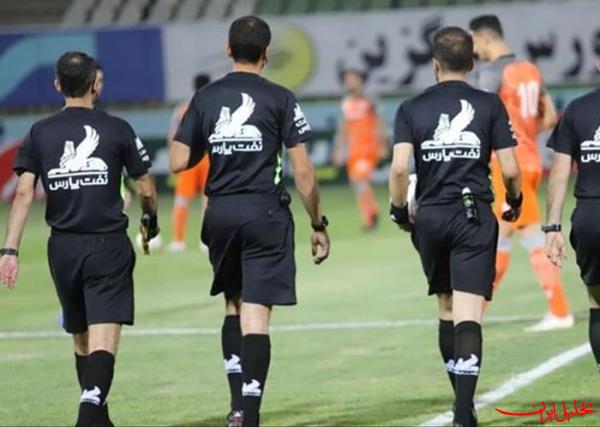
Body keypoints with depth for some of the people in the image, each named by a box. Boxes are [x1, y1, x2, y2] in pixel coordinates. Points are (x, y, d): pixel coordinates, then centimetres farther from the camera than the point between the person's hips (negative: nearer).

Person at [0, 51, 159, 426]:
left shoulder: (40, 133, 5)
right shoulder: (117, 129, -1)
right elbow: (146, 189, 4)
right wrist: (151, 219, 26)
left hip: (63, 247, 3)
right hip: (109, 245, -3)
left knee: (81, 339, 18)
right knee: (104, 339, -9)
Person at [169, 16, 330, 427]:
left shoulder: (205, 98, 5)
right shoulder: (280, 99, -4)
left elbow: (179, 163, 3)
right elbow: (303, 170, -6)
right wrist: (319, 224, 2)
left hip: (220, 212, 3)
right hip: (265, 212, -3)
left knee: (234, 306, 20)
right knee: (256, 316, -5)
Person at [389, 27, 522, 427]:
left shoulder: (412, 108, 3)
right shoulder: (490, 105, 1)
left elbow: (400, 168, -8)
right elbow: (510, 170, -3)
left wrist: (400, 211, 8)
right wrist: (515, 203, 17)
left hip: (430, 217, 2)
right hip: (475, 216, -2)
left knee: (447, 310, 18)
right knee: (469, 315, -7)